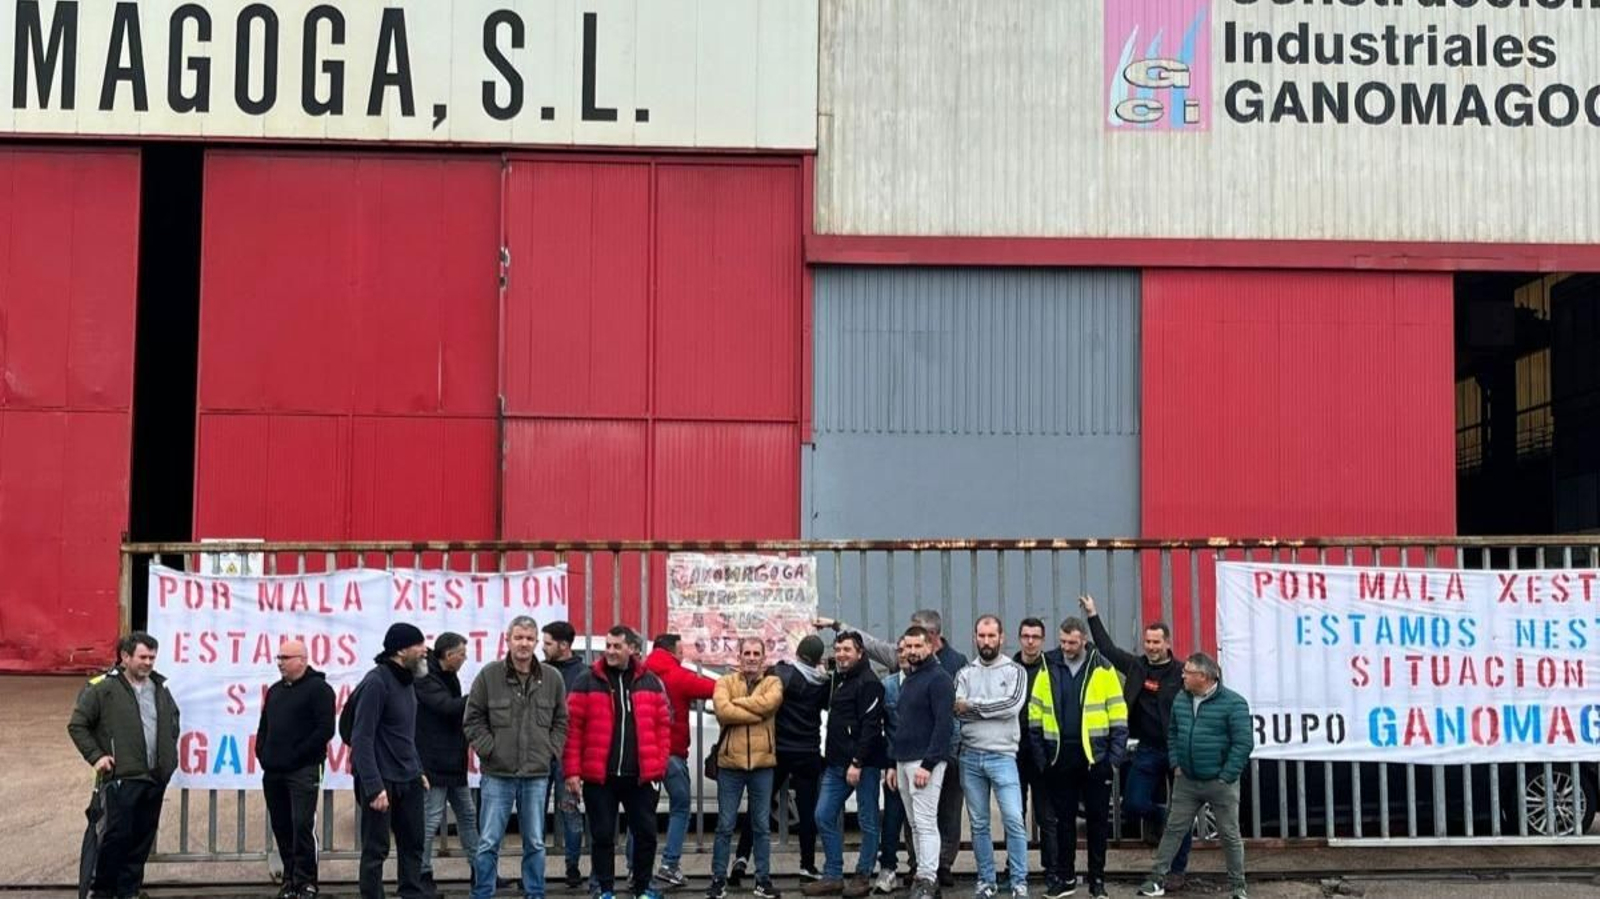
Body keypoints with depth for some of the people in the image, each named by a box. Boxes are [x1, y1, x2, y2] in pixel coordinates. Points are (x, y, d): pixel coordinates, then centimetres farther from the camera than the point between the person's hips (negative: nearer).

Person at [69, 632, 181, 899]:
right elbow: (76, 725, -3)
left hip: (155, 778, 6)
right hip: (120, 777, -6)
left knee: (142, 839, 9)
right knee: (114, 835, -7)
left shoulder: (160, 689, 12)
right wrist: (96, 755, -10)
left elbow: (174, 719, 30)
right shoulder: (102, 688, -6)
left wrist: (170, 752, 20)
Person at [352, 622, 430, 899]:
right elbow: (362, 739, -18)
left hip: (409, 780, 8)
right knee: (376, 850, 0)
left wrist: (418, 770, 12)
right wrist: (374, 787, -22)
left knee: (413, 844, 11)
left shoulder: (407, 680, 10)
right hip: (383, 781, -8)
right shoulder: (377, 682, -15)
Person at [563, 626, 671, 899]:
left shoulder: (651, 682, 7)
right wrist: (572, 771, -8)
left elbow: (663, 726, 9)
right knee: (602, 835, 5)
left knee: (646, 833, 5)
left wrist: (659, 766, 1)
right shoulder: (587, 682, 0)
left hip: (640, 775, 2)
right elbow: (573, 728, -3)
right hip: (599, 775, -2)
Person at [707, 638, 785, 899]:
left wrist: (736, 702, -11)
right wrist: (756, 714, -15)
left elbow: (767, 703, -17)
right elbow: (723, 711, -16)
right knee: (725, 826, 5)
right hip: (730, 763, -1)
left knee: (761, 826, 9)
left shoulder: (773, 683, 6)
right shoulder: (725, 682, 3)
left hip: (762, 764, 1)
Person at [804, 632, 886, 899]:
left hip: (863, 764, -9)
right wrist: (829, 754, 12)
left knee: (867, 821, 1)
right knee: (824, 816, 6)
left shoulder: (868, 683, -11)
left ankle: (863, 877, 8)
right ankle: (833, 876, 12)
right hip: (836, 763, 9)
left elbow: (870, 726, -18)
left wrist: (857, 762, -22)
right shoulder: (838, 679, 18)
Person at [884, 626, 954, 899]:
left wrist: (928, 764, -21)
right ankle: (923, 874, 13)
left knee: (925, 823, -10)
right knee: (915, 824, 9)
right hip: (903, 762, 9)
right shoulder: (908, 681, 20)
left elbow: (943, 724, -16)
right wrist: (892, 763, 18)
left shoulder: (939, 679, -8)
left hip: (925, 762, -9)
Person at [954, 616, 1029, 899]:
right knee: (979, 823, 9)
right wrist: (993, 710, -14)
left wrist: (972, 706, -8)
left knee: (1013, 820, -10)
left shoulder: (1014, 671, 2)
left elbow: (1012, 705, -14)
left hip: (1002, 756, -3)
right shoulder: (965, 674, 9)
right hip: (970, 757, 3)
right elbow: (958, 711, -4)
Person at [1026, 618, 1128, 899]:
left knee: (1097, 819, 6)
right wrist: (1040, 755, -1)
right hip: (1059, 758, 2)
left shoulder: (1103, 669, -2)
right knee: (1064, 819, 9)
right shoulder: (1048, 669, 3)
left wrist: (1115, 756, -7)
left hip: (1095, 757, -1)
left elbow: (1118, 715, -1)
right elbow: (1035, 715, 5)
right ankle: (1065, 876, 18)